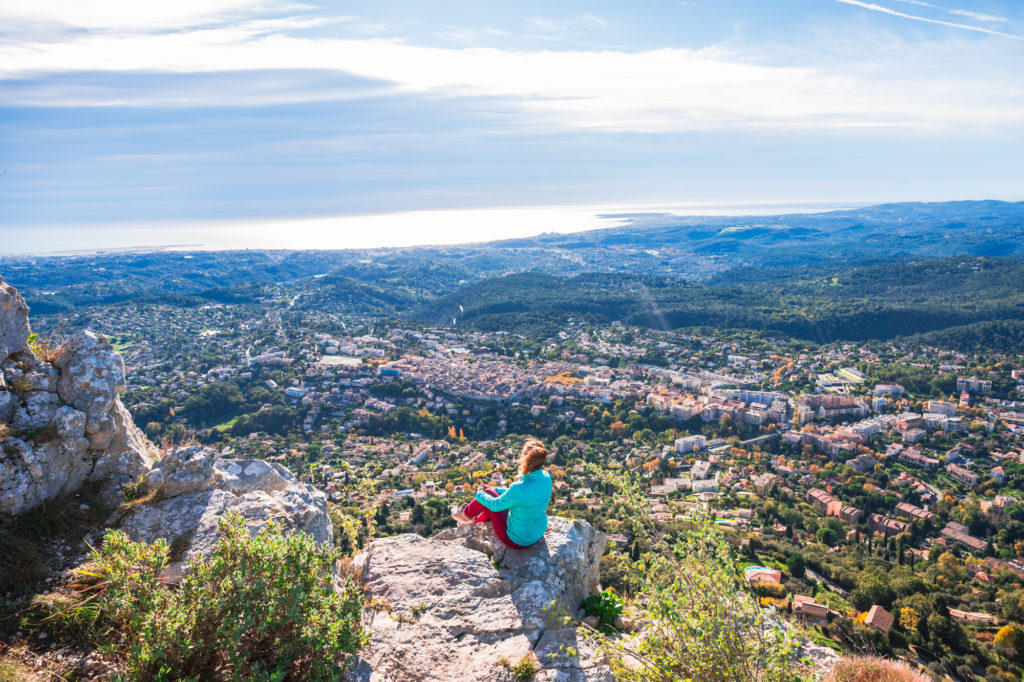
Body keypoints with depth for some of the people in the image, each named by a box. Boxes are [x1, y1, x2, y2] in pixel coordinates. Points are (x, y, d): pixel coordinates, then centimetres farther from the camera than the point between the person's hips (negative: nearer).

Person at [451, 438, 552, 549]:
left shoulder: (520, 488, -35)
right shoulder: (546, 477, -13)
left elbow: (495, 505, -16)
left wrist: (480, 494, 5)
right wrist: (495, 490, 15)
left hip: (518, 541, -7)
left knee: (488, 493, 5)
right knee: (493, 492, 18)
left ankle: (466, 514, 33)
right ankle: (476, 520, 42)